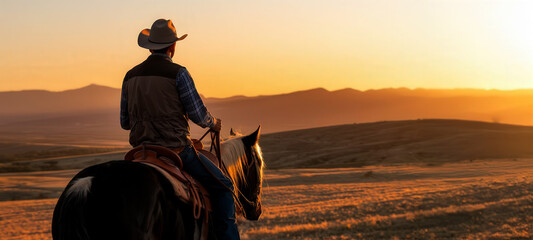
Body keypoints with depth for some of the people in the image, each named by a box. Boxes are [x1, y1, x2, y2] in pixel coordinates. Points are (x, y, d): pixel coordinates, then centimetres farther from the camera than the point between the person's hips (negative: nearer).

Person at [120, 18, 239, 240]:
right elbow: (198, 115, -11)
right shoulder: (178, 73, -11)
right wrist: (214, 124, 11)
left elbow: (124, 122, 13)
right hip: (177, 150, -6)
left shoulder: (130, 76, 7)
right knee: (223, 186, 7)